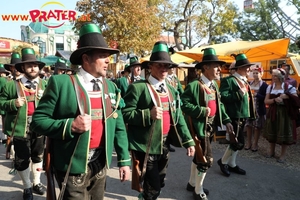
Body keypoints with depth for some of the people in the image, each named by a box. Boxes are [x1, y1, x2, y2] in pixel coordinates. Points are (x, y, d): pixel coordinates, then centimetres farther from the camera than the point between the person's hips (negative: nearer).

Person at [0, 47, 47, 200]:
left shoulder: (45, 84, 7)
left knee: (38, 156, 17)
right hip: (21, 128, -2)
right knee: (22, 159, 9)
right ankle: (27, 187, 30)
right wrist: (13, 103, -18)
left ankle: (36, 183, 38)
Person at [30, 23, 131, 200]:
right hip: (73, 167, -4)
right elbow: (38, 120, -8)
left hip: (100, 165, 5)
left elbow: (119, 127, 6)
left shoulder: (111, 87, 3)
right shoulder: (61, 83, -10)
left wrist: (124, 160, 6)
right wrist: (70, 126, -24)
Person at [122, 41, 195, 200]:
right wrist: (148, 114, -29)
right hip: (146, 147, -6)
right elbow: (125, 114, -16)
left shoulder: (172, 91, 8)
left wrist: (188, 141, 3)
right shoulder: (138, 87, -12)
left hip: (164, 146, 7)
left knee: (159, 184, 22)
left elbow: (178, 118, 8)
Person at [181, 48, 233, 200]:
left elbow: (219, 104, 13)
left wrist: (226, 120, 3)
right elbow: (184, 104, -22)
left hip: (211, 127, 8)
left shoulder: (214, 85, 8)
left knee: (199, 157, 20)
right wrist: (202, 111, -24)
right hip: (199, 127, -8)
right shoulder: (194, 85, -18)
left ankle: (192, 183, 39)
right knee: (206, 159, -2)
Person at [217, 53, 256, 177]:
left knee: (236, 142, 15)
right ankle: (223, 161, 15)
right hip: (234, 117, -9)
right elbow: (223, 97, -22)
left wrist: (248, 107, 12)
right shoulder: (228, 80, -12)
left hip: (243, 116, 9)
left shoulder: (244, 80, 15)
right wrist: (239, 93, -24)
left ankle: (231, 164, 28)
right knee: (238, 143, -6)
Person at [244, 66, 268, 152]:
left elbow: (266, 98, -10)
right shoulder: (250, 83, 9)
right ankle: (249, 142, 23)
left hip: (258, 109, -4)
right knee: (248, 125, 8)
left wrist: (257, 95, -22)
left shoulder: (264, 85, -5)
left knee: (257, 126, 4)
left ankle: (255, 143, 18)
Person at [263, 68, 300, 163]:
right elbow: (266, 101, 0)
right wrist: (275, 99, -17)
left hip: (284, 113, -3)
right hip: (272, 112, 4)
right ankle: (272, 152, 28)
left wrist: (286, 96, -19)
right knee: (272, 132, 11)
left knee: (284, 133, 1)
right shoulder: (270, 87, 5)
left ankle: (283, 155, 16)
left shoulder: (289, 87, -5)